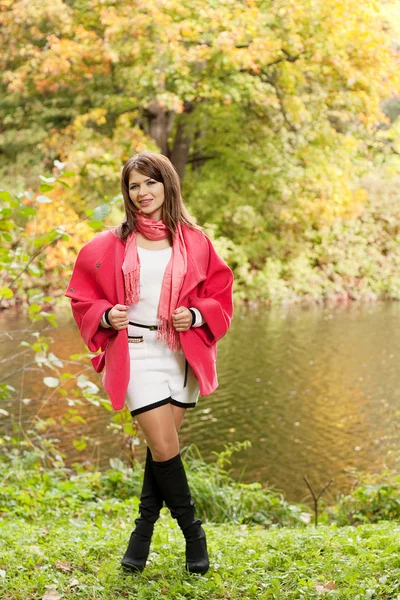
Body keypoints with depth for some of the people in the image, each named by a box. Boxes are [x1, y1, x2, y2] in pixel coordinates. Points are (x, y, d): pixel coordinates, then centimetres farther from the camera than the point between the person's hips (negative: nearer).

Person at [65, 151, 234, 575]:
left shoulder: (194, 241, 4)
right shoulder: (111, 245, 2)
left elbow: (220, 294, 9)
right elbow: (82, 295, 8)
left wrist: (196, 316, -9)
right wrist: (105, 316, -11)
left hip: (181, 353, 2)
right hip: (135, 354, -2)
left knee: (163, 446, 7)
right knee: (164, 446, -7)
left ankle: (144, 530, 25)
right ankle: (192, 531, 11)